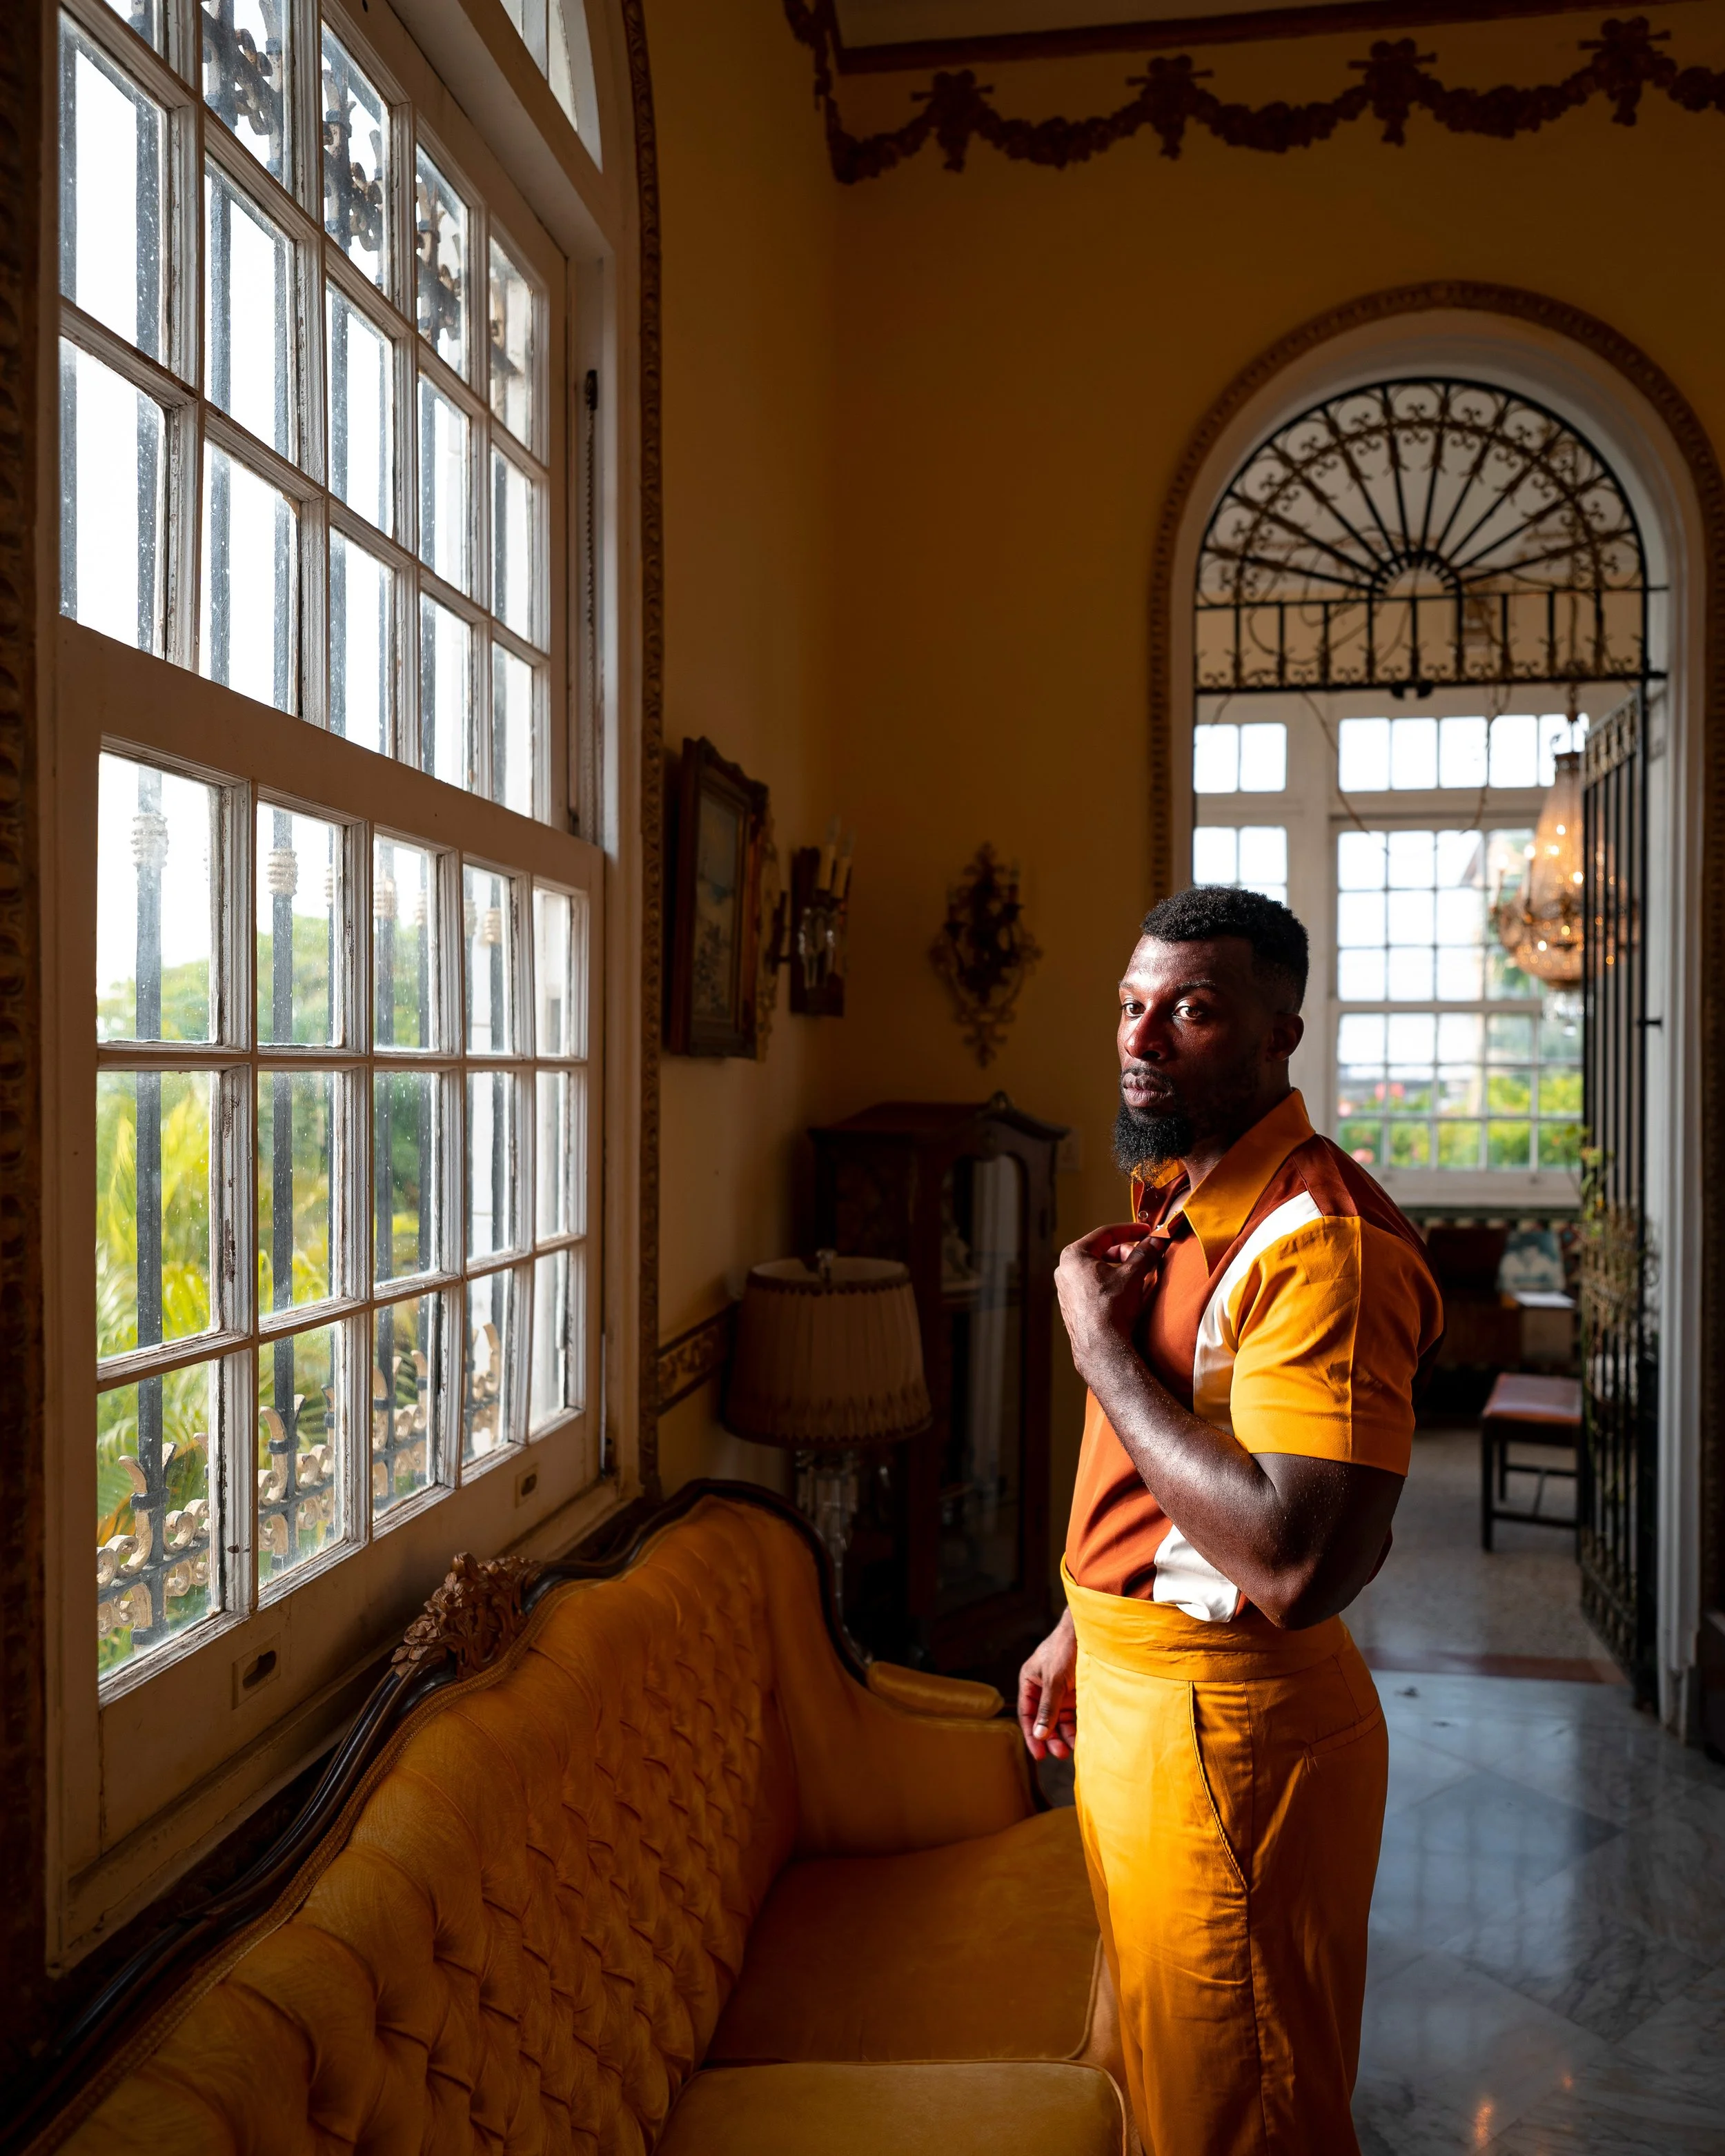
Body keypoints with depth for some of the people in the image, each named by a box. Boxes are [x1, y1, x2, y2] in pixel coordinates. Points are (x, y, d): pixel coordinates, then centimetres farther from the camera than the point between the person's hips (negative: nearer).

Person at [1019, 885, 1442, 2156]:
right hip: (1133, 1692, 9)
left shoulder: (1322, 1239, -26)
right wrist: (1082, 1629, 20)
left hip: (1233, 1729, -9)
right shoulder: (1176, 1199, 6)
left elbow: (1297, 1564, -35)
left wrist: (1103, 1350, -27)